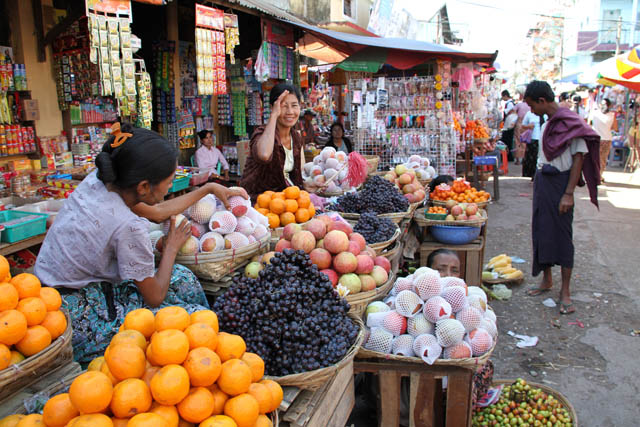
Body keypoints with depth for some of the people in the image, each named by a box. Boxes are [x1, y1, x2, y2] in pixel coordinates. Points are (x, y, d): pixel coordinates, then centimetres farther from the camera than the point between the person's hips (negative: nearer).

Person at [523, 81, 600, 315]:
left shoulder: (571, 122, -12)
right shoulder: (547, 124, 11)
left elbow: (579, 157, -15)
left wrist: (569, 193, -19)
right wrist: (538, 181, 15)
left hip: (560, 182, -8)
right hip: (542, 181, 8)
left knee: (562, 235, -3)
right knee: (542, 232, 11)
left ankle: (565, 291, 6)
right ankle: (547, 280, 25)